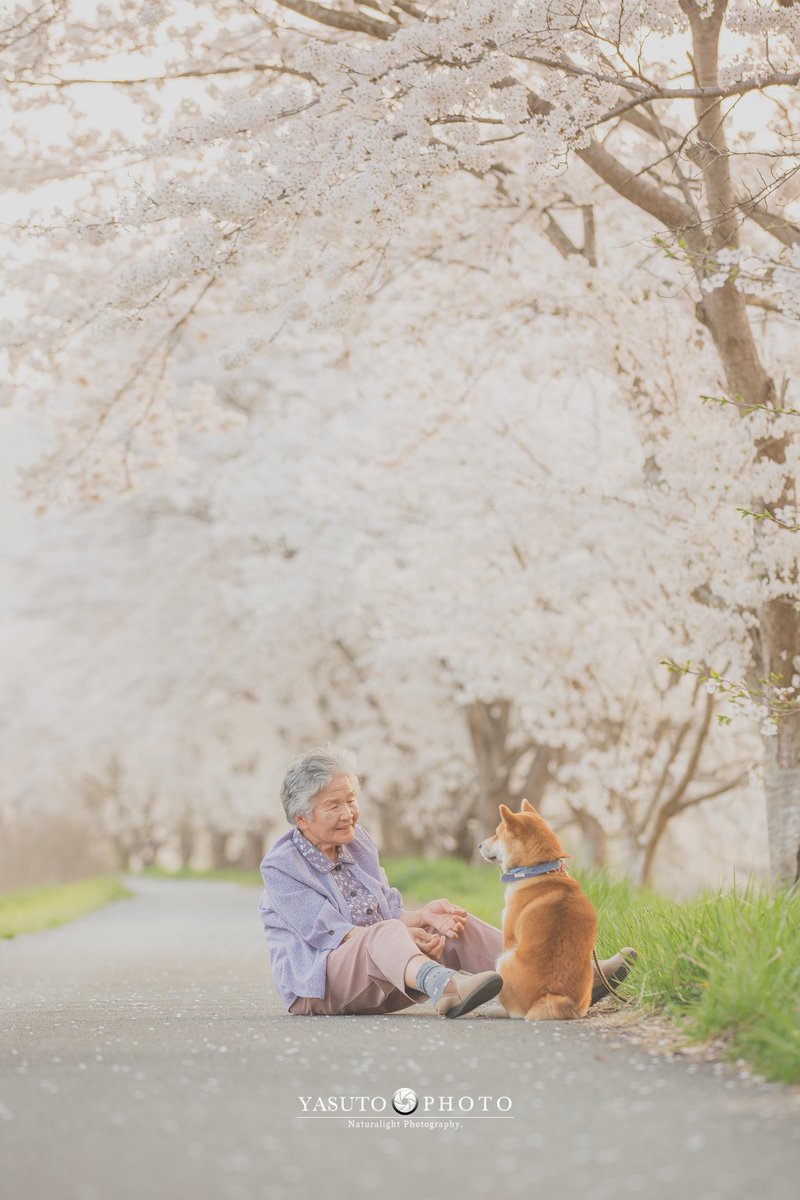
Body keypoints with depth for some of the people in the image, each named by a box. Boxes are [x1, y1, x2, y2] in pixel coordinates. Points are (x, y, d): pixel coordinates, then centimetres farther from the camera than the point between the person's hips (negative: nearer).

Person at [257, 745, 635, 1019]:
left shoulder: (357, 842, 12)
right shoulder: (281, 866, -10)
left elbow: (388, 910, 12)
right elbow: (328, 934, -18)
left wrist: (421, 915, -12)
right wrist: (406, 935, -26)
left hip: (382, 976, 8)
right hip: (314, 986, -8)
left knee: (457, 928, -11)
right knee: (385, 934, -37)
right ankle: (446, 988, -72)